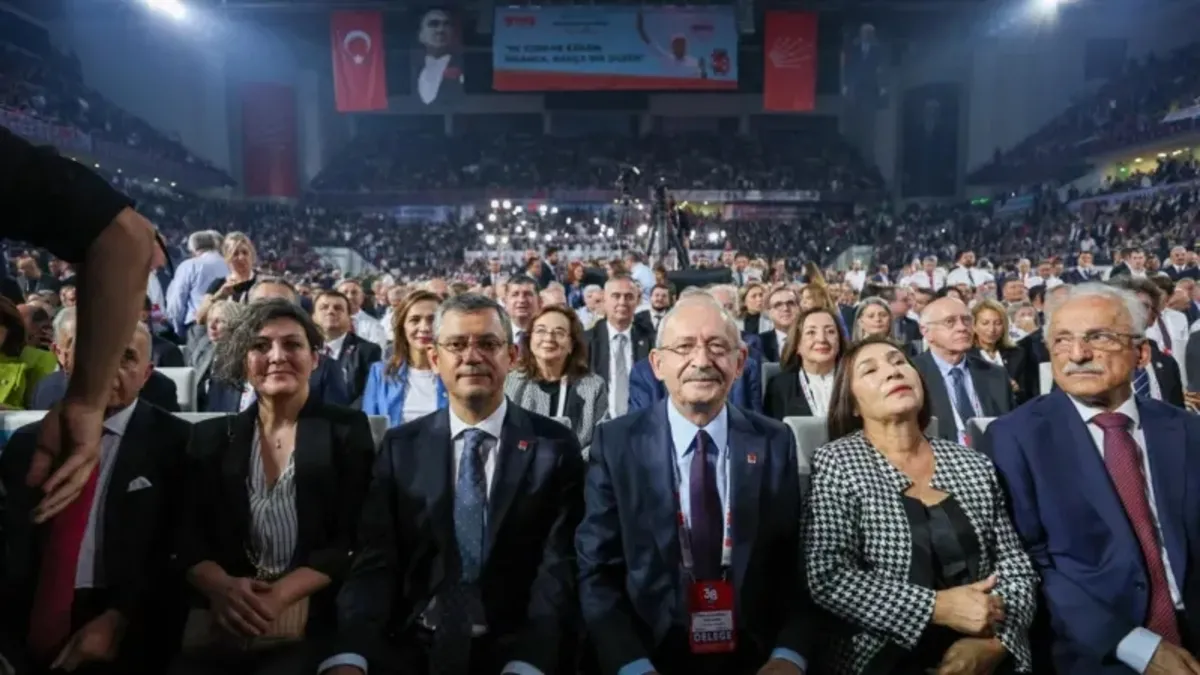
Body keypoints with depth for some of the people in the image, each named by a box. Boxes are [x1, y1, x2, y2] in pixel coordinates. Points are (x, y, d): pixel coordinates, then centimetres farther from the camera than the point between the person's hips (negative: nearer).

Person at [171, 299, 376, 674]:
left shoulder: (347, 431, 3)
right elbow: (188, 536, 6)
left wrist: (279, 596, -15)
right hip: (219, 621, 3)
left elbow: (353, 540, -2)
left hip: (310, 620, -2)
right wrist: (222, 587, -13)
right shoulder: (211, 437, 12)